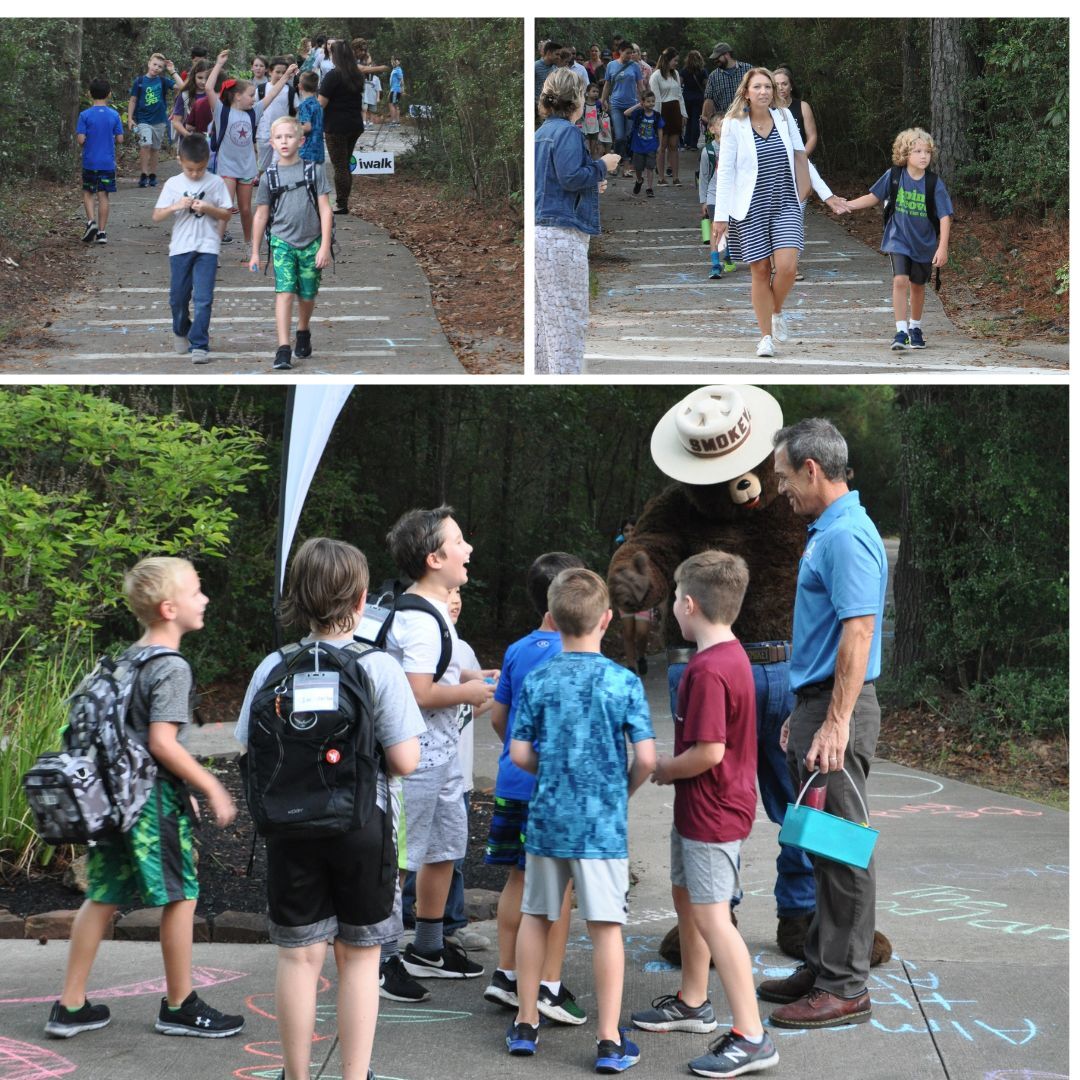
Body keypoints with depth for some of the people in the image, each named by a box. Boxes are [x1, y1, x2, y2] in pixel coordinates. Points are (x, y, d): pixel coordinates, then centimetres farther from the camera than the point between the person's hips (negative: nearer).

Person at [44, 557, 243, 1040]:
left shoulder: (127, 658, 14)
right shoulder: (171, 668, -15)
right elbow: (162, 742, -21)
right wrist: (210, 787, -12)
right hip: (156, 799, -9)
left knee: (103, 897, 12)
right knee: (181, 895, 4)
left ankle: (70, 1006, 16)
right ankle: (179, 1007, 14)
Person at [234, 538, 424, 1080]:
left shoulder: (273, 668, -5)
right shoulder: (379, 668, -12)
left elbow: (248, 752, 0)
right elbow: (405, 761, -14)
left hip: (291, 828, 2)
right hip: (362, 829, -2)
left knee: (298, 957, 10)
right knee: (359, 958, 11)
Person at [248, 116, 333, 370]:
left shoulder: (314, 170, -2)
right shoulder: (270, 177, 2)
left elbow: (325, 210, -3)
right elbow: (261, 216, 9)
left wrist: (325, 246, -9)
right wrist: (255, 253, 11)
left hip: (311, 242, 0)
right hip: (282, 242, 0)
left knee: (307, 295, 11)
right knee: (284, 292, -14)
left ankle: (303, 332, 40)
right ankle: (283, 350, -17)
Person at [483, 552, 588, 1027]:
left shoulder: (516, 651, 7)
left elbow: (498, 716, 14)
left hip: (513, 783, 6)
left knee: (519, 877, 14)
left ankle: (506, 975, 19)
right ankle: (550, 986, 2)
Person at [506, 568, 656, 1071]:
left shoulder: (537, 681, -3)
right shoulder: (623, 682, -9)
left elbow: (519, 753, -3)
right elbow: (646, 757, -12)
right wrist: (626, 787, 8)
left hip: (547, 817, 3)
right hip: (602, 823, -3)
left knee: (535, 916, 16)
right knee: (606, 927, 1)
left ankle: (525, 1024, 25)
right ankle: (609, 1041, 3)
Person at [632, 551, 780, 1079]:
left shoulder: (708, 670, -25)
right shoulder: (731, 655, 8)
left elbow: (708, 750, -28)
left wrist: (665, 769, -11)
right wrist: (675, 765, 9)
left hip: (712, 812, -11)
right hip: (700, 807, 11)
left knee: (711, 915, -9)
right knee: (686, 897, 22)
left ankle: (751, 1038, -8)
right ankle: (692, 1002, 38)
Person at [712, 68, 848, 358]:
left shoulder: (784, 118, 4)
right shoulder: (734, 125, -5)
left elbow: (802, 160, 12)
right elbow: (725, 171, -5)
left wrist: (827, 195, 11)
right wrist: (721, 214, -9)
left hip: (785, 205, 2)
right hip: (751, 208, -2)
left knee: (787, 267, -13)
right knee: (760, 271, 1)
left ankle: (777, 311, 17)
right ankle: (766, 336, 13)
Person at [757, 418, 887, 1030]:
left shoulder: (846, 537, -17)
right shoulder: (829, 532, 16)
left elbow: (858, 633, -24)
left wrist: (835, 724, -27)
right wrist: (803, 715, 24)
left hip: (837, 711, -11)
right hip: (818, 705, 11)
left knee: (842, 850, -5)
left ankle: (845, 988, 1)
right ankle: (823, 968, 22)